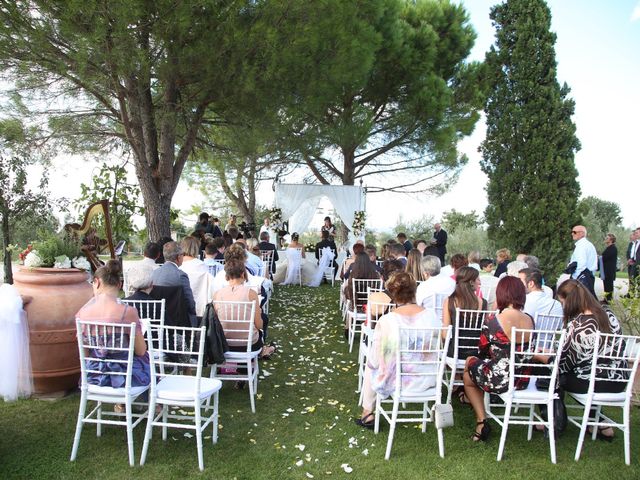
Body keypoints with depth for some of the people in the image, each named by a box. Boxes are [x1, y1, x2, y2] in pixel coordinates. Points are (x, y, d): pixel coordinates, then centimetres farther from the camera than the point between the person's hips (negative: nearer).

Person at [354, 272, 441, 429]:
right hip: (426, 380, 3)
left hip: (396, 381, -3)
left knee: (370, 363, 29)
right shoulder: (431, 315, -14)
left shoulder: (386, 321, -23)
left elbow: (375, 361, -13)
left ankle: (368, 413, 38)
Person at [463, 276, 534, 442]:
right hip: (523, 379, 5)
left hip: (500, 379, -5)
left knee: (468, 376, 26)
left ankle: (481, 420, 17)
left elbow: (482, 352, -4)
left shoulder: (492, 322, -19)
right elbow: (522, 351, 10)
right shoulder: (530, 320, -4)